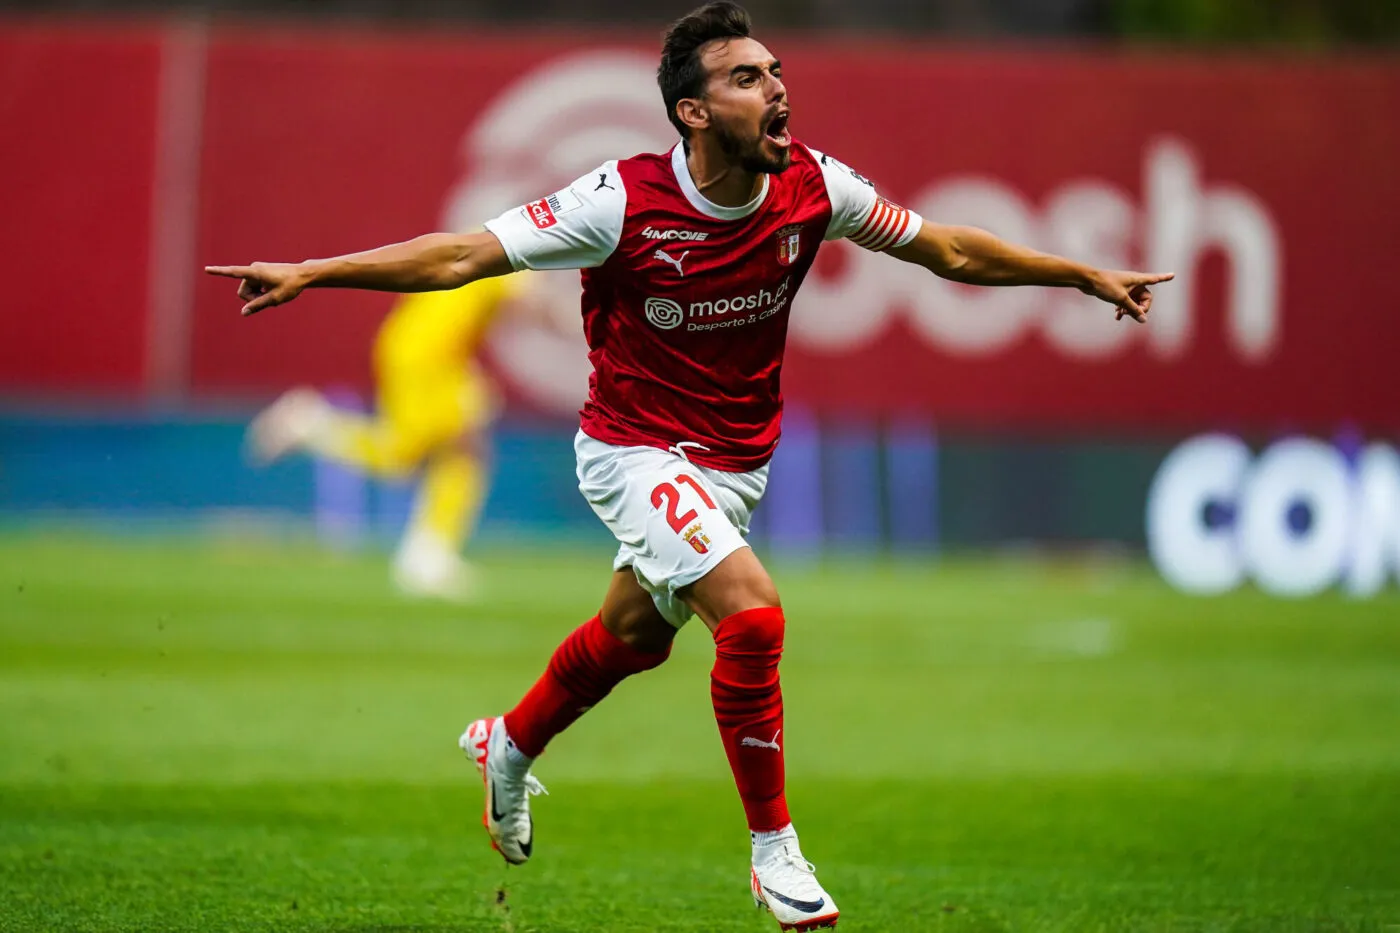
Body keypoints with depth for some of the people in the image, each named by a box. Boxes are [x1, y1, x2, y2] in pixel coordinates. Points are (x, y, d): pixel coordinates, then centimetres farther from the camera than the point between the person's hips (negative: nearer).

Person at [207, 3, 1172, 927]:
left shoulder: (815, 187, -12)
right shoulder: (623, 201, -25)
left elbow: (950, 250, 2)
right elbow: (463, 255, -20)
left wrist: (1088, 275, 5)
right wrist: (308, 273, -26)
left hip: (736, 461, 6)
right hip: (636, 451, -6)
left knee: (633, 635, 23)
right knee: (754, 614, -23)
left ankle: (511, 747, 53)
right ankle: (776, 853, -8)